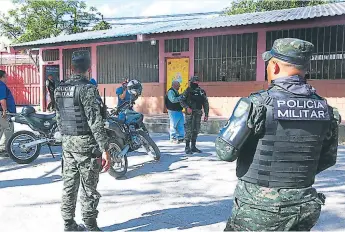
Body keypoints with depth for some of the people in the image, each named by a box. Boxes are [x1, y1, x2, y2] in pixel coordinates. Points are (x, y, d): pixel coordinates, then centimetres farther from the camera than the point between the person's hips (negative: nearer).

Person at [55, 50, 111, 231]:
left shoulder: (60, 89, 7)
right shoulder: (87, 88, -15)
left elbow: (59, 118, 14)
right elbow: (95, 122, -20)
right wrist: (105, 150, -19)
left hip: (67, 142, 7)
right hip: (85, 143, -7)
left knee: (69, 185, 13)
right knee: (89, 188, 2)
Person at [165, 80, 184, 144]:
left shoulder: (176, 92, 17)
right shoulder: (171, 92, -14)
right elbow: (173, 100, -28)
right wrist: (181, 97, -25)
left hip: (179, 111, 9)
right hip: (173, 111, -9)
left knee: (181, 124, 11)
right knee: (173, 125, -1)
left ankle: (181, 137, 19)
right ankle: (173, 138, 9)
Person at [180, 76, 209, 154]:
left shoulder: (202, 92, 9)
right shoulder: (187, 91, -2)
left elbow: (205, 103, 11)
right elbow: (182, 101, -5)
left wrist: (206, 114, 7)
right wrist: (187, 107, -22)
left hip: (198, 113, 5)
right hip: (190, 113, -5)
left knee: (196, 130, 9)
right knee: (188, 130, -7)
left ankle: (193, 147, 19)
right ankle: (187, 147, 1)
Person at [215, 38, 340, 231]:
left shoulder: (257, 103, -20)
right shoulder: (324, 108, -2)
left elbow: (226, 151, -17)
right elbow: (328, 159, 9)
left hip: (259, 207, -5)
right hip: (304, 207, 5)